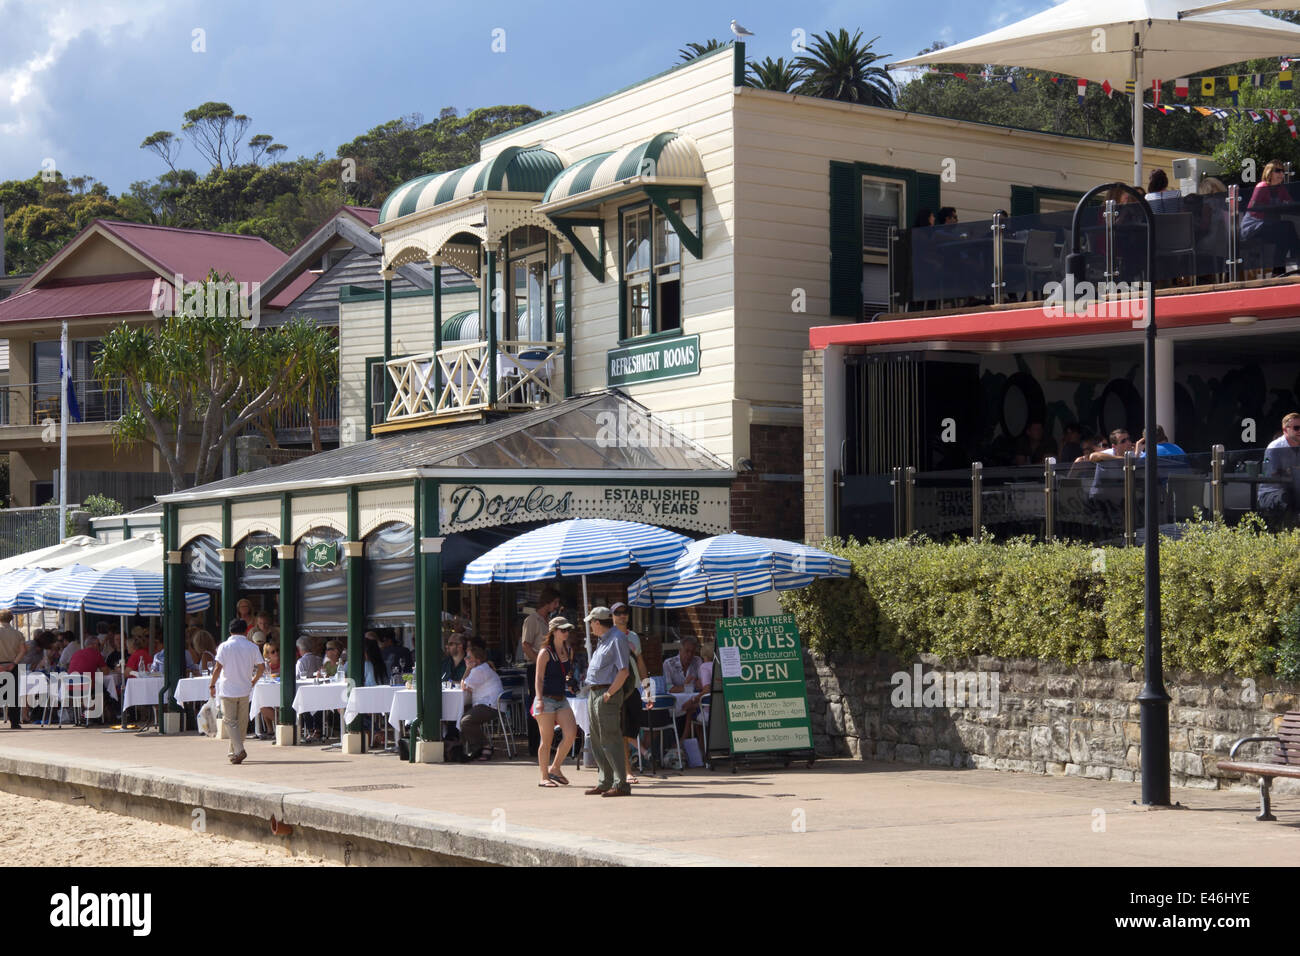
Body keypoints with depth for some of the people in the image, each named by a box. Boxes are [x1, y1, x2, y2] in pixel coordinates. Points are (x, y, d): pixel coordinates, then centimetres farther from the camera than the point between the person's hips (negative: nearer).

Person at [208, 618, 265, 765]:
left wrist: (212, 685, 1)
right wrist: (254, 681, 19)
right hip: (245, 690, 3)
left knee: (230, 721, -1)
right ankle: (234, 751, 21)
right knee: (242, 721, 14)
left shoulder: (224, 646, -6)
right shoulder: (252, 647, 2)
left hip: (228, 690, -3)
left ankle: (239, 750, -17)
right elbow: (261, 667, 3)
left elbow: (218, 668, -10)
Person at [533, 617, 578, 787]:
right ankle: (544, 777, 6)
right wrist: (539, 699, -19)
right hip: (546, 699, -6)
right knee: (547, 740, -3)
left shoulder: (568, 652, 12)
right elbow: (539, 678, -11)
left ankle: (555, 768, 6)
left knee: (571, 733, -10)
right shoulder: (545, 653, -7)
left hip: (562, 699, 6)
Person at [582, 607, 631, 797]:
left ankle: (621, 784, -10)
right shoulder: (602, 640, 18)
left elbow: (623, 671, -19)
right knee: (597, 741, 12)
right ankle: (605, 782, 19)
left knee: (610, 741, -11)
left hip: (607, 696, -10)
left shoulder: (617, 639, -13)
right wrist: (593, 691, 16)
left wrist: (608, 694, -19)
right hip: (593, 693, 10)